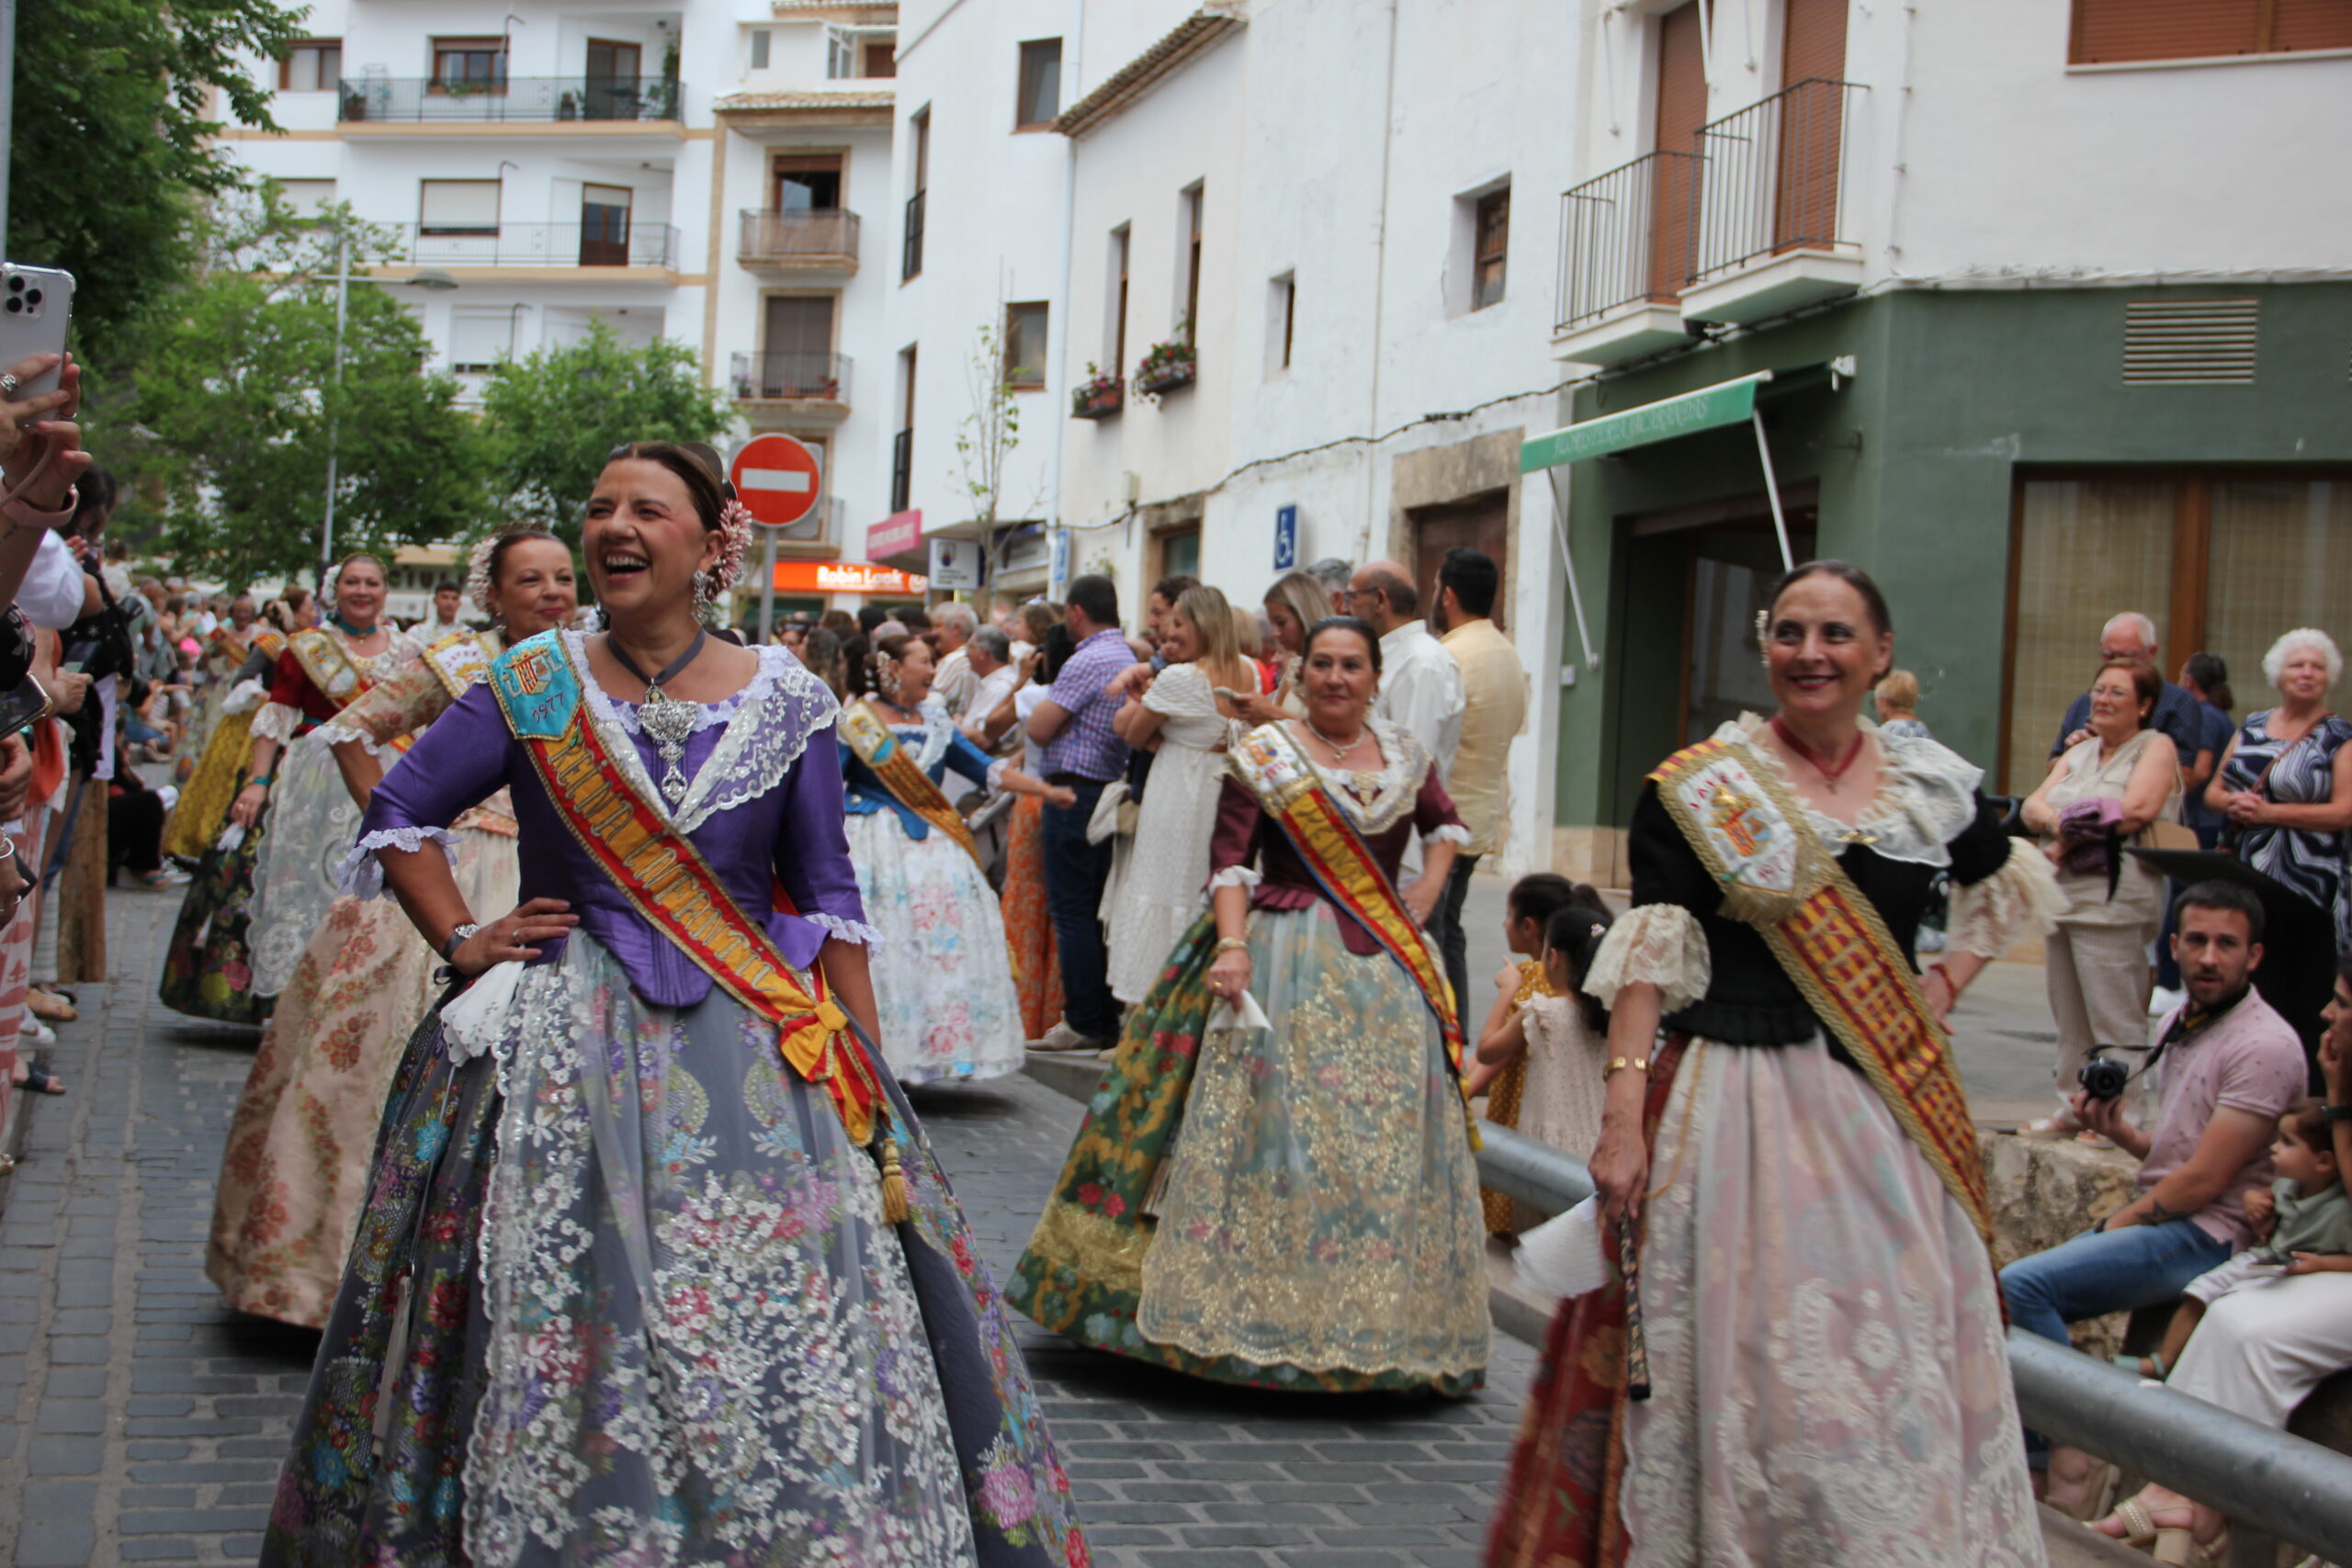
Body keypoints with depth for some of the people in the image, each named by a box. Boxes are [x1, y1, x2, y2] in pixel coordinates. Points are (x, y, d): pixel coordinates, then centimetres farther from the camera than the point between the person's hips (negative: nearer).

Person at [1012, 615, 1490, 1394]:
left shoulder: (1405, 756, 10)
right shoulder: (1263, 755, -2)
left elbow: (1444, 822, 27)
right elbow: (1231, 860, -8)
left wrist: (1429, 890, 11)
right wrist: (1232, 944, -22)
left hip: (1388, 969, 4)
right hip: (1284, 961, -4)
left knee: (1387, 1135, 5)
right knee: (1273, 1119, -7)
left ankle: (1376, 1324, 15)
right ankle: (1254, 1309, 0)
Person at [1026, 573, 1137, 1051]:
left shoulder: (1087, 661, -14)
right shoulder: (1128, 659, 15)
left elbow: (1039, 728, -15)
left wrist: (1046, 704, 6)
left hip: (1074, 794, -9)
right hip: (1110, 791, 9)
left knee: (1072, 912, -5)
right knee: (1097, 912, 13)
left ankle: (1084, 1023, -4)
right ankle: (1107, 1018, 15)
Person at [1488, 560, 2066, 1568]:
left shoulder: (1929, 786, 7)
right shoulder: (1699, 789, -4)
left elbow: (2008, 884, 26)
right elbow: (1649, 959, -9)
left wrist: (1947, 984, 11)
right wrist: (1623, 1114, -18)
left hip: (1888, 1111, 4)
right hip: (1738, 1106, -4)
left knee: (1896, 1373, 8)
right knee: (1740, 1363, 0)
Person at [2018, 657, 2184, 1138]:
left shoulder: (2156, 747, 1)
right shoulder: (2080, 752, 21)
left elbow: (2138, 809, -16)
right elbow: (2033, 805, 10)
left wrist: (2071, 839, -9)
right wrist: (2058, 822, -12)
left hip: (2115, 897, -7)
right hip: (2062, 895, 7)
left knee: (2116, 1022, -7)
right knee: (2069, 1018, 10)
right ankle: (2072, 1108, 18)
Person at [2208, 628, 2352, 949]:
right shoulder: (2251, 727, 15)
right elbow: (2213, 791, 18)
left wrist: (2269, 812, -14)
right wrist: (2232, 802, -6)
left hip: (2307, 883, -4)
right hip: (2241, 874, 4)